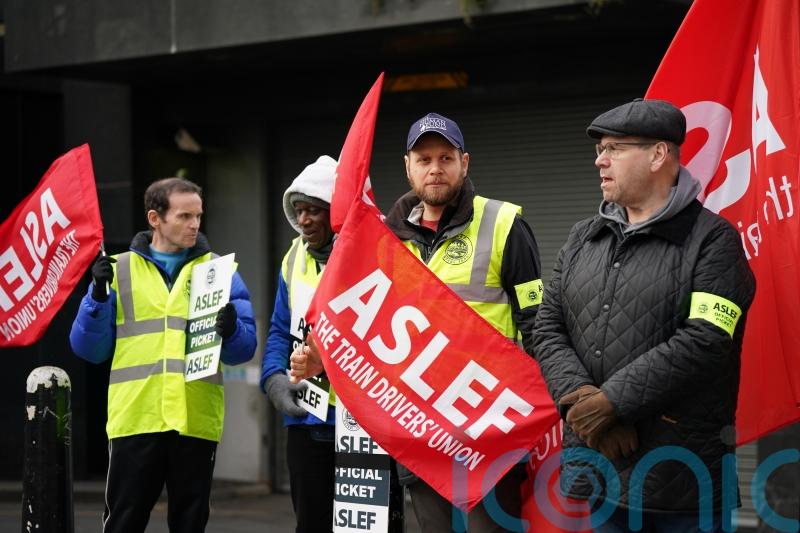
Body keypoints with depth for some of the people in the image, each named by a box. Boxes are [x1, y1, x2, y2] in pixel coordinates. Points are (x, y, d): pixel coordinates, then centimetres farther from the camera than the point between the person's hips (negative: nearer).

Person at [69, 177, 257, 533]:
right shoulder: (119, 271, 8)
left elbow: (244, 349, 5)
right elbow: (88, 348, 6)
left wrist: (231, 331, -17)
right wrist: (98, 298, -9)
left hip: (196, 420, 1)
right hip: (135, 419, -1)